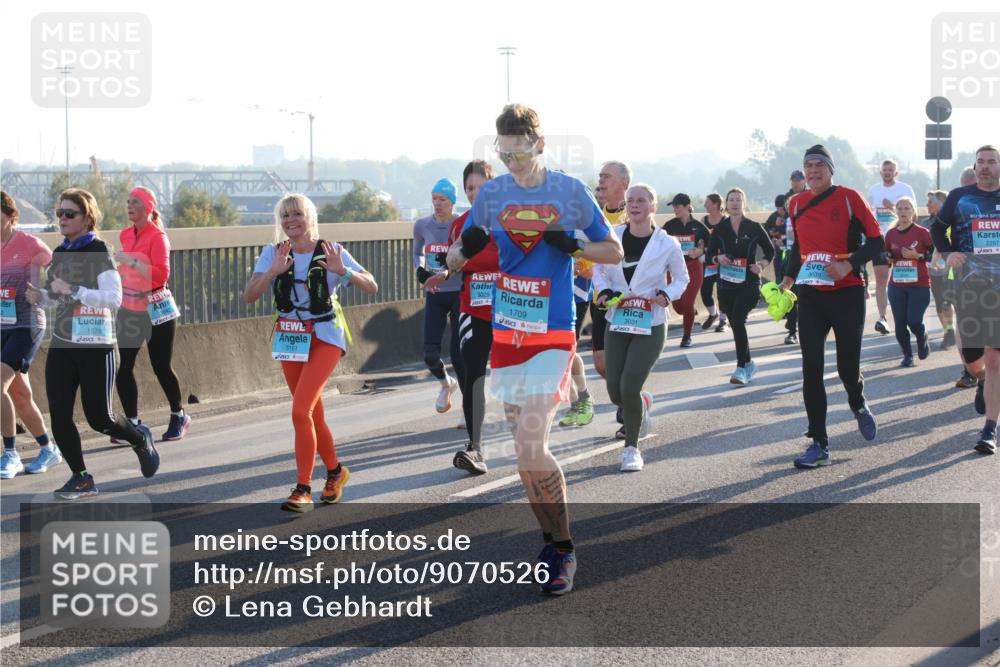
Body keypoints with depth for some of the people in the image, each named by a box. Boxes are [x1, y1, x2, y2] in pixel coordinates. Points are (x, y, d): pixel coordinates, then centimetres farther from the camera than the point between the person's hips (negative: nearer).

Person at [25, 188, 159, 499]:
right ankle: (82, 479, 9)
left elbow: (114, 298, -21)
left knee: (98, 418, -1)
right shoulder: (60, 253, 10)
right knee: (58, 415, -2)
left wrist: (73, 290, -27)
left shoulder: (99, 253, -11)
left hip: (96, 347, -6)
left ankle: (140, 438, 29)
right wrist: (40, 297, 2)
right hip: (62, 345, 6)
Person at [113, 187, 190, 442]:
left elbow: (161, 274, -23)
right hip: (129, 310, 6)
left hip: (156, 310, -6)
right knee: (122, 367, -2)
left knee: (161, 367, 1)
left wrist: (131, 261, -27)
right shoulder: (125, 235, 8)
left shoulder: (157, 236, -12)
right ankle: (133, 422, 5)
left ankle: (179, 416, 21)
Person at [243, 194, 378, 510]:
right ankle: (335, 471, 36)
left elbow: (372, 287, -10)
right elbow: (249, 296, -11)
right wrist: (273, 271, -26)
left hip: (324, 337, -4)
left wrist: (343, 271, -27)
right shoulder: (274, 254, -1)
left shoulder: (330, 251, -7)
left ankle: (303, 490, -11)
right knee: (313, 415, 13)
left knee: (300, 411, -17)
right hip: (289, 339, 4)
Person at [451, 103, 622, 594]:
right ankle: (550, 542, 23)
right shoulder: (491, 194, 5)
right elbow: (454, 257, 11)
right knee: (526, 450, 9)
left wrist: (573, 246, -15)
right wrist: (465, 251, -13)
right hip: (505, 333, 4)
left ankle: (564, 553, -1)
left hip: (552, 335, -4)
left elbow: (614, 251, 5)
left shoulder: (570, 191, -3)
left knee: (531, 448, -15)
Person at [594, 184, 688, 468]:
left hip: (651, 326, -3)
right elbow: (599, 269, 12)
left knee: (629, 387, -16)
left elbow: (681, 279, 6)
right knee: (616, 393, 6)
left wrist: (667, 295, -14)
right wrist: (604, 291, -8)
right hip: (617, 323, 3)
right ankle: (642, 404, 44)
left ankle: (632, 448, 4)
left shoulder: (668, 244, -8)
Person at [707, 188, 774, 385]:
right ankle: (748, 364, 29)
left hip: (748, 283, -4)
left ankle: (742, 368, -15)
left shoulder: (754, 227, -1)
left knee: (738, 321, -19)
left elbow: (770, 251, 9)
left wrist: (762, 265, -9)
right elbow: (710, 254, 10)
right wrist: (718, 259, -12)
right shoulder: (720, 228, 5)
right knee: (735, 324, 10)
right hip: (726, 284, 4)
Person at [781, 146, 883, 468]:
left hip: (847, 293, -3)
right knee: (811, 369, -4)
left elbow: (876, 241, -7)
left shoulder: (850, 198, -6)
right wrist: (788, 278, 9)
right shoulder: (796, 205, 8)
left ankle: (858, 404, 38)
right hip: (810, 295, 4)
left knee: (847, 366, 1)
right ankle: (819, 444, 0)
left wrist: (848, 264, -20)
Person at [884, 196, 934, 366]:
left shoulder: (921, 232, -5)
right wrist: (887, 257, -6)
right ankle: (907, 355, 19)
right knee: (900, 324, 1)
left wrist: (917, 255, -17)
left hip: (919, 285, -4)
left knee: (914, 321, -11)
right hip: (896, 286, 4)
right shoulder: (890, 234, 6)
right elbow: (887, 257, 16)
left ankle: (923, 341, 22)